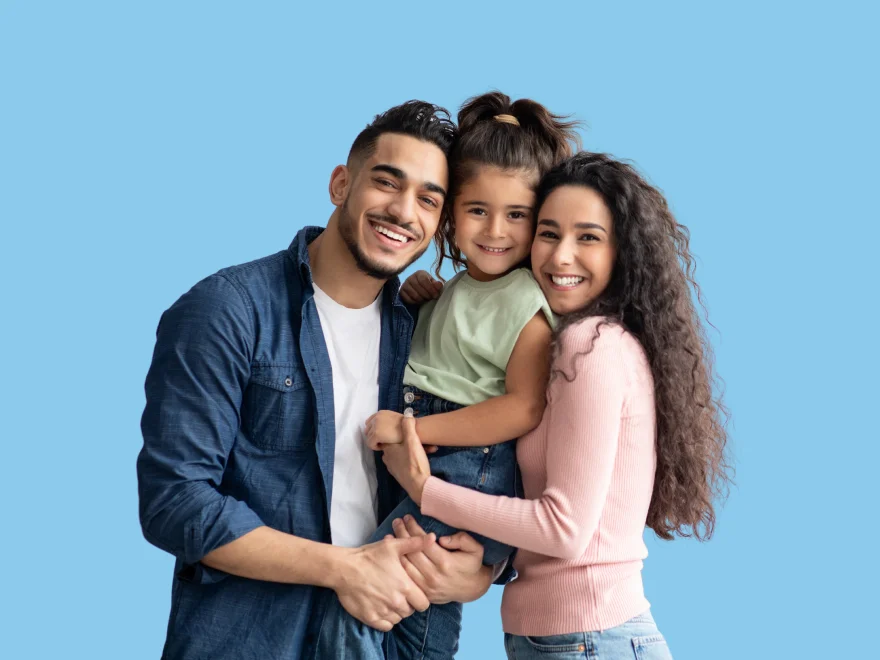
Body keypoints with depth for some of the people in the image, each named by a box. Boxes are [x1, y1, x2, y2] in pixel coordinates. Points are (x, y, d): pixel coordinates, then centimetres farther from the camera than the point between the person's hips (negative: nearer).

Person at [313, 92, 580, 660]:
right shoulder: (460, 286, 15)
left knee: (352, 612, -12)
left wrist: (413, 428, -19)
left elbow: (525, 408, -22)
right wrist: (420, 302, 12)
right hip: (429, 471, 9)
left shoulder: (525, 300, -12)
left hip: (471, 476, -9)